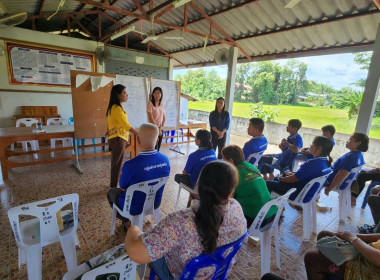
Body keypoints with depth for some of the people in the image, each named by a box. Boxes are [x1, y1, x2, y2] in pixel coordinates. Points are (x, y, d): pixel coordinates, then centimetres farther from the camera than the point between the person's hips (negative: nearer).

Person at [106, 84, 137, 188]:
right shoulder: (116, 108, -15)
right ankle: (114, 187, 11)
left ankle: (113, 185, 30)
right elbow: (125, 124, -21)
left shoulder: (113, 107, 15)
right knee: (117, 164, 0)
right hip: (118, 139, -9)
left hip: (117, 138, 9)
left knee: (116, 163, 17)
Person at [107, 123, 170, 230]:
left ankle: (128, 223, 32)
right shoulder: (165, 160, -19)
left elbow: (123, 188, -13)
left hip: (134, 208, -4)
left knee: (111, 192, 24)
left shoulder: (130, 165, -34)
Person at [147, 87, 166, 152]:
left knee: (158, 149, 9)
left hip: (160, 129, 6)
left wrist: (161, 127, -5)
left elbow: (163, 117, 10)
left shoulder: (162, 104, 8)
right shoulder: (150, 103, -10)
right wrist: (157, 129, -14)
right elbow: (150, 118, -15)